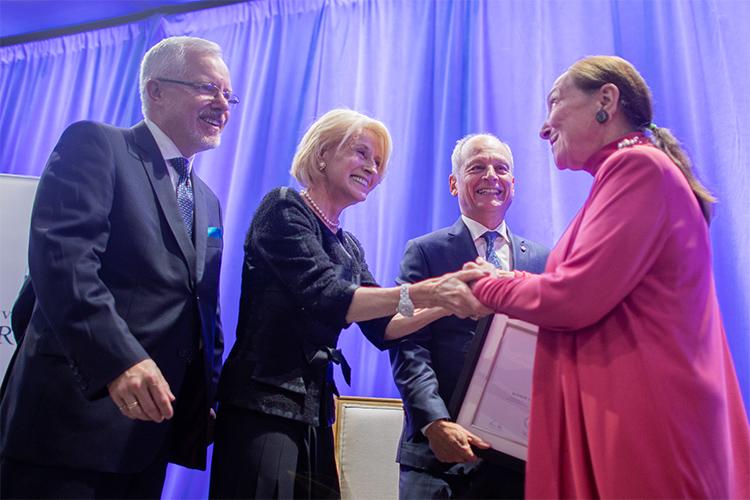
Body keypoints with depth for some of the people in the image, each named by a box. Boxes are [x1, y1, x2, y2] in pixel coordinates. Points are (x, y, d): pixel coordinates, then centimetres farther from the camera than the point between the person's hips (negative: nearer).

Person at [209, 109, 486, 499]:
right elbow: (324, 297, -20)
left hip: (315, 411, 7)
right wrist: (421, 293, -28)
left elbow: (381, 328, 8)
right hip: (264, 404, -7)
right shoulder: (284, 207, -6)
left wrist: (444, 304, -7)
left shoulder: (349, 248, 15)